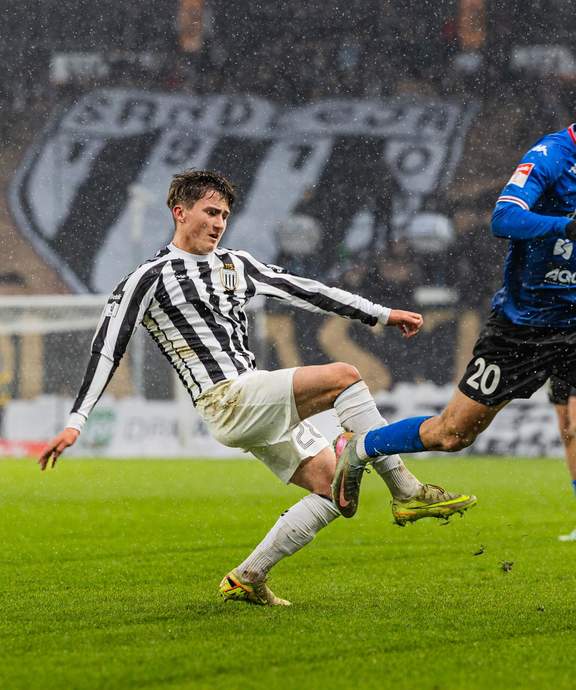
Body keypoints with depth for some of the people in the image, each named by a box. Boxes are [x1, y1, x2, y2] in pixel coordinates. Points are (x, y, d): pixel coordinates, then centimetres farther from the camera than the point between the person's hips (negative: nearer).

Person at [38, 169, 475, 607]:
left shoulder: (235, 265, 21)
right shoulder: (151, 279, 0)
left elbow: (304, 291, 23)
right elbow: (107, 350, -3)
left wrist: (382, 314, 21)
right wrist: (75, 423, -10)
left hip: (262, 407, 9)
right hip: (227, 400, -9)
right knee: (344, 377, -22)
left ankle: (247, 579, 7)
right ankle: (407, 493, -21)